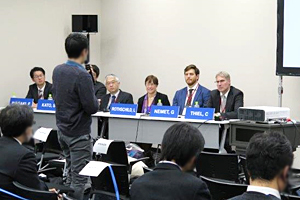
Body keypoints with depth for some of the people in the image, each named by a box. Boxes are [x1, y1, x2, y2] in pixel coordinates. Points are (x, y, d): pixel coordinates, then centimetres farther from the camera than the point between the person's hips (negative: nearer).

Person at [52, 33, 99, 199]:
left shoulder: (57, 70, 2)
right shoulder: (82, 75, -22)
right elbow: (92, 107, -21)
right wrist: (96, 100, 0)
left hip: (62, 129, 8)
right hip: (79, 134, -8)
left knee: (70, 173, 19)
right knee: (79, 178, -1)